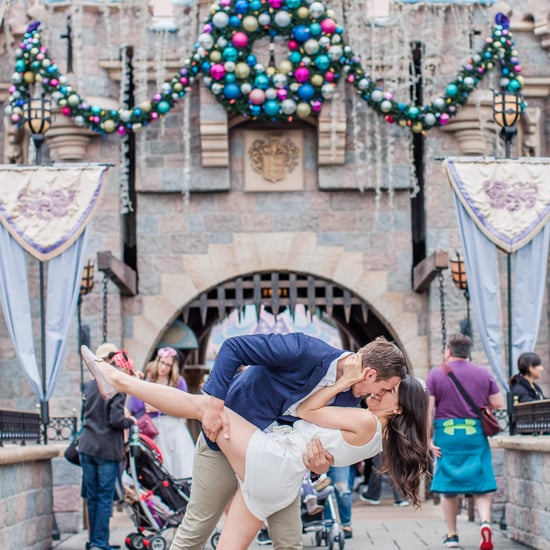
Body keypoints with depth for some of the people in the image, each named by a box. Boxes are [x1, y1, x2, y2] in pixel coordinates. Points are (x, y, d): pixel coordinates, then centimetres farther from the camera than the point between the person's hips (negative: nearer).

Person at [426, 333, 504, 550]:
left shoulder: (436, 374, 0)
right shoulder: (483, 373, 5)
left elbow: (427, 409, -6)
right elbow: (499, 404, 4)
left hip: (446, 434, -1)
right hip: (476, 434, 1)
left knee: (448, 485, 9)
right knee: (481, 484, 4)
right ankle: (485, 521, -20)